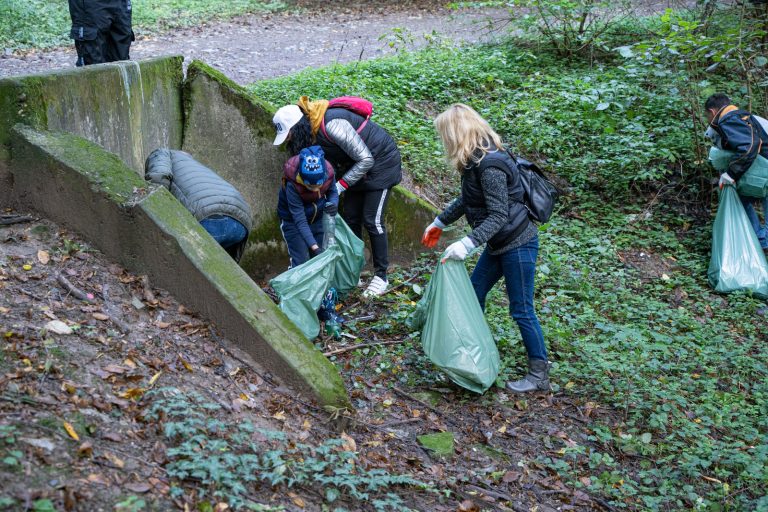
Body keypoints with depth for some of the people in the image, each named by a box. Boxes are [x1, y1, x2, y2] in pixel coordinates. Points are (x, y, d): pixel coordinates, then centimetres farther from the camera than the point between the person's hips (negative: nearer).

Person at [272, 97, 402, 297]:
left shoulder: (332, 124, -33)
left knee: (372, 220, -8)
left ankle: (381, 277, 3)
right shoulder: (312, 132, -6)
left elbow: (366, 160, -28)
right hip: (356, 165, 8)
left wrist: (339, 186, -24)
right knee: (350, 218, 6)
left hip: (381, 162, -8)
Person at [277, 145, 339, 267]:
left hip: (317, 217, 4)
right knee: (301, 262, -13)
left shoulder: (328, 171, -25)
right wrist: (315, 247, -40)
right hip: (293, 220, -4)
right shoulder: (292, 184, -35)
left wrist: (333, 204, -27)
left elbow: (333, 192, -3)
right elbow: (300, 221, -33)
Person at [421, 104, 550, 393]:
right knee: (474, 293, 18)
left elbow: (498, 215, -28)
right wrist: (440, 223, 24)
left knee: (521, 310, -1)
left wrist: (467, 244, -34)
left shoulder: (490, 164, -27)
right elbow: (466, 200, 17)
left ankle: (539, 376, 11)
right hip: (499, 244, 10)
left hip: (517, 244, -10)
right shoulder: (477, 159, 3)